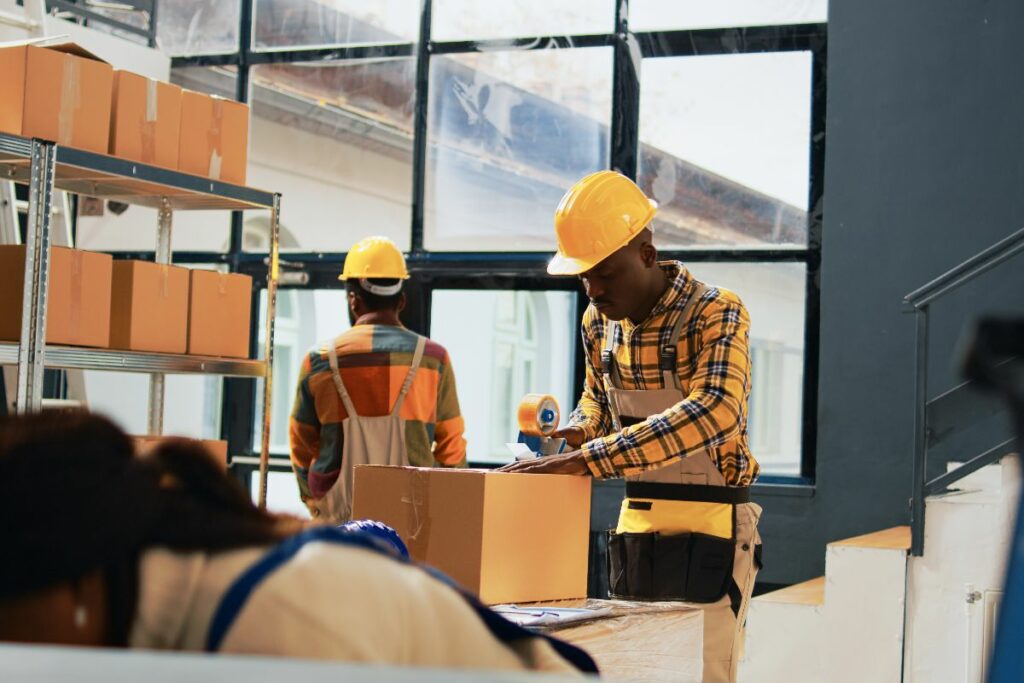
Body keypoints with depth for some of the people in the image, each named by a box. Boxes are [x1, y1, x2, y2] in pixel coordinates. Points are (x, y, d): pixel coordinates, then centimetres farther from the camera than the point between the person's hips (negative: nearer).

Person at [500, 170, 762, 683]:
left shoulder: (716, 313, -16)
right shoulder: (599, 322, 4)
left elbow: (714, 411, -34)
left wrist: (586, 459, -38)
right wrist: (569, 436, -2)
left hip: (709, 528, -6)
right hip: (636, 525, 7)